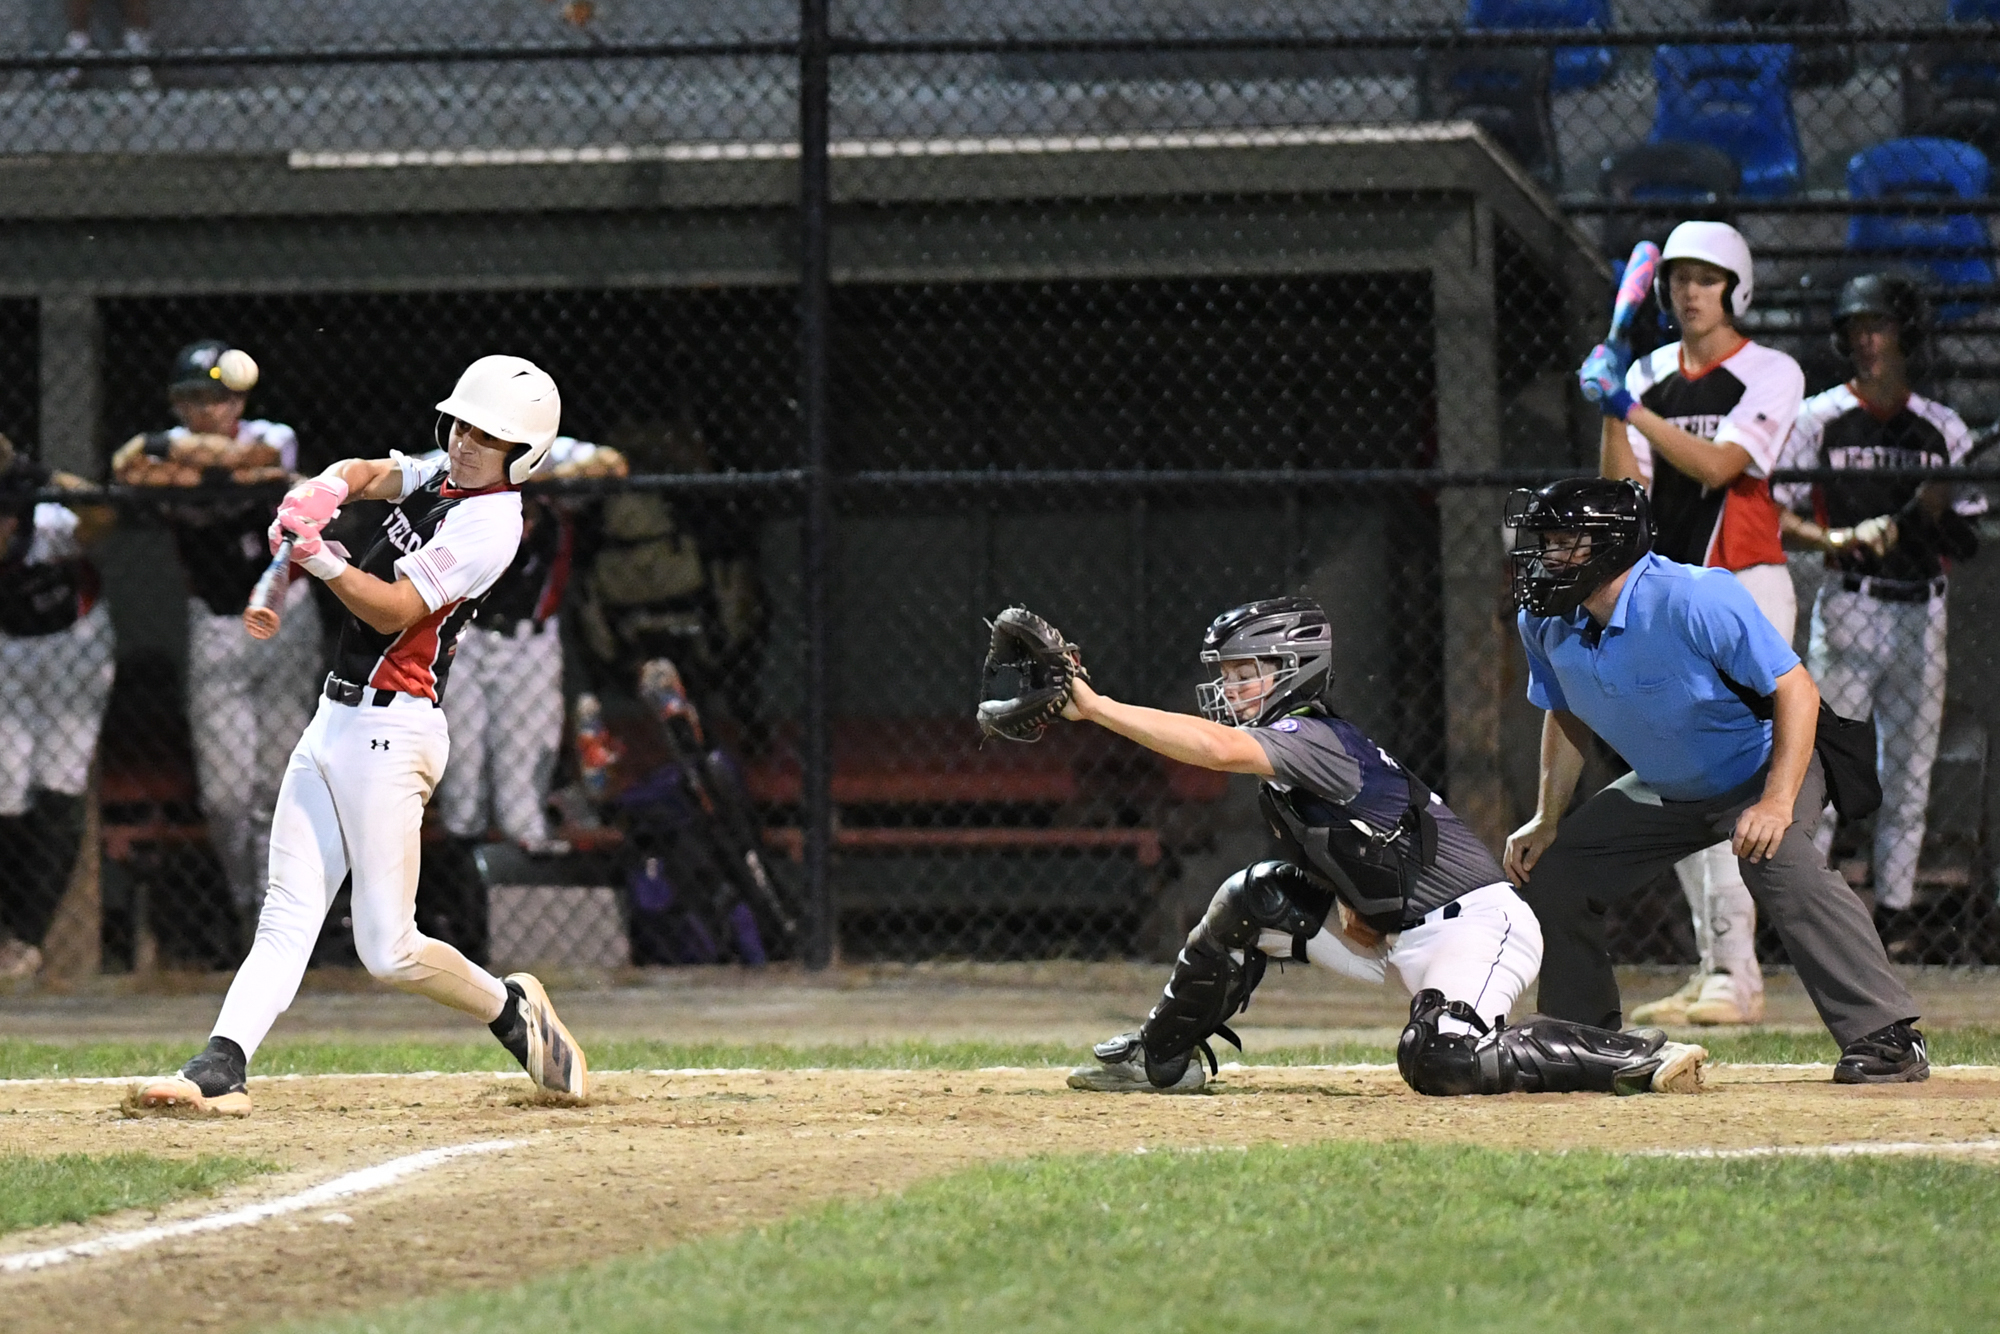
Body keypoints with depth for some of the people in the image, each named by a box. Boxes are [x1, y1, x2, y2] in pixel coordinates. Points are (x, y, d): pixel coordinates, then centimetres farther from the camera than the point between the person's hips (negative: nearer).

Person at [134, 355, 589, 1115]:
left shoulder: (489, 522, -13)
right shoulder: (443, 478, 14)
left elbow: (396, 609, -19)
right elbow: (369, 474, 2)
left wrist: (324, 563, -32)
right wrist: (327, 490, -20)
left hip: (390, 731, -9)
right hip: (335, 718, 9)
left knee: (388, 949, -8)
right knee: (287, 916, -2)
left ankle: (514, 1013, 15)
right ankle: (219, 1073, -11)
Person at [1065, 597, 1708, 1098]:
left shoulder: (1316, 739, -18)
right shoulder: (1283, 754, 10)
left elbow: (1219, 748, -37)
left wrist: (1096, 706, -36)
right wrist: (1352, 904, -5)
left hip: (1476, 924, -9)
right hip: (1390, 935, 9)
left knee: (1437, 1063, -30)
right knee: (1252, 899, 3)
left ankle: (1639, 1059, -21)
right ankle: (1161, 1060, 16)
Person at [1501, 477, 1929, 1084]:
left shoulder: (1695, 600, -32)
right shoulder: (1547, 623, -11)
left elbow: (1796, 688, -30)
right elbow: (1566, 717, 9)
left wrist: (1777, 803, -40)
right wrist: (1547, 821, 0)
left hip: (1763, 768, -7)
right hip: (1663, 793, 8)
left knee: (1778, 859, -36)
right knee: (1549, 872, 2)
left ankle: (1886, 1038, -36)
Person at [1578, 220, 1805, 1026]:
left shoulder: (1771, 376, -4)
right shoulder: (1648, 377, 12)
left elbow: (1717, 464, -17)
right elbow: (1624, 492, 5)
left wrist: (1630, 406, -23)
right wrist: (1612, 413, -9)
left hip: (1744, 590, -6)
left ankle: (1737, 976, -18)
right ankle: (1715, 969, 9)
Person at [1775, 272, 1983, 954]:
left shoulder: (1944, 429, 9)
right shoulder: (1818, 418, 2)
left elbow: (1968, 545, 9)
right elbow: (1773, 513, -2)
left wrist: (1935, 512, -12)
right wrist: (1834, 538, -19)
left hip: (1921, 614, 3)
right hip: (1848, 608, -3)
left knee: (1909, 770, 5)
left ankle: (1895, 905, 11)